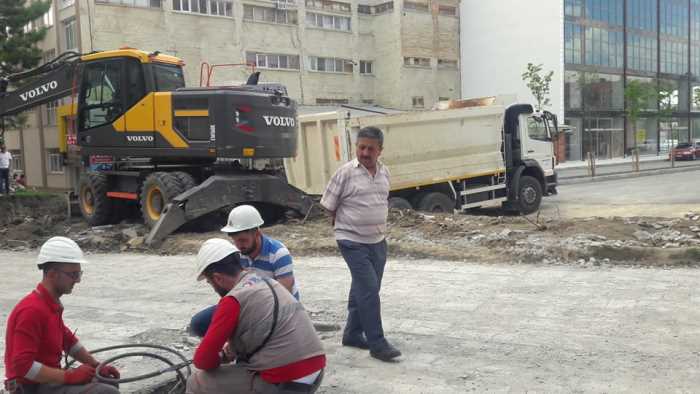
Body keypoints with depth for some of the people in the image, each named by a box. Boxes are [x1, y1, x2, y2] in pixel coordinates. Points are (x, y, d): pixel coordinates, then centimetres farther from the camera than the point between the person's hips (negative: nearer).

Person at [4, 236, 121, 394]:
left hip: (47, 380, 10)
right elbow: (22, 365, -29)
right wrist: (69, 376, -25)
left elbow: (68, 340, 20)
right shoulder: (32, 310, -23)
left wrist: (97, 366, 10)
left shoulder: (53, 304, 8)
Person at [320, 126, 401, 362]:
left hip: (378, 241, 6)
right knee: (369, 289, -10)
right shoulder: (345, 173, -11)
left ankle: (352, 334, 28)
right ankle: (377, 343, -3)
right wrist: (346, 226, 4)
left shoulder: (384, 172, 7)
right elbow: (329, 206, -4)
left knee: (363, 290, 14)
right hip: (353, 242, -6)